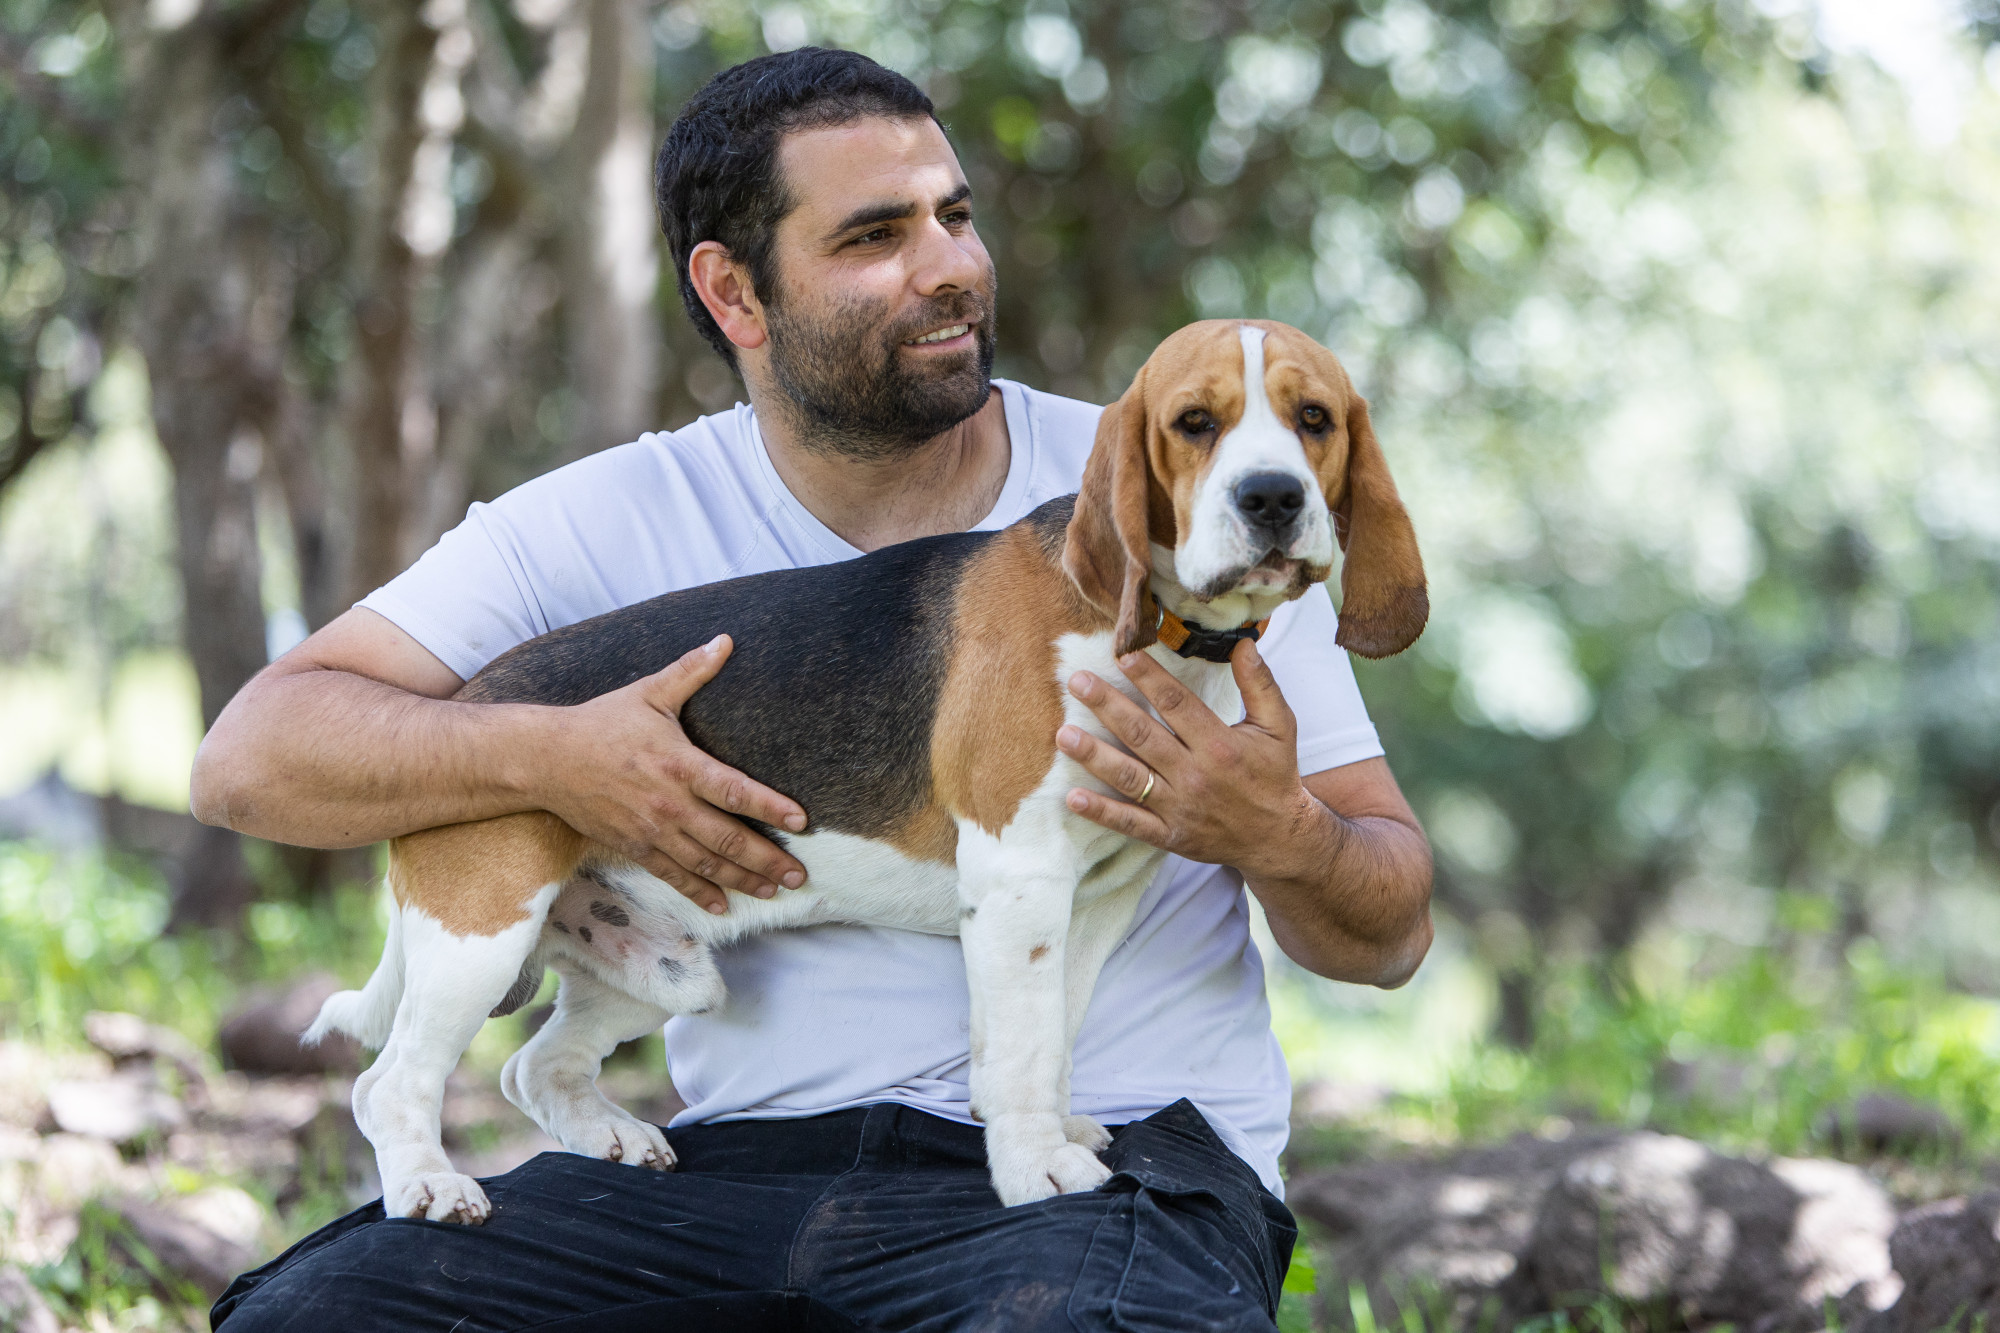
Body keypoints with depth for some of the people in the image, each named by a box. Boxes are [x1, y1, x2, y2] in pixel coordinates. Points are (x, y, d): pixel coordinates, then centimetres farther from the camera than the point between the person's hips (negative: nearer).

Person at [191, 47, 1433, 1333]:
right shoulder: (614, 524, 5)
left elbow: (1389, 934, 3)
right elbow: (250, 757, -1)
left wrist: (1276, 836, -21)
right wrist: (547, 757, -17)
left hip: (1114, 1156, -2)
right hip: (745, 1156, 2)